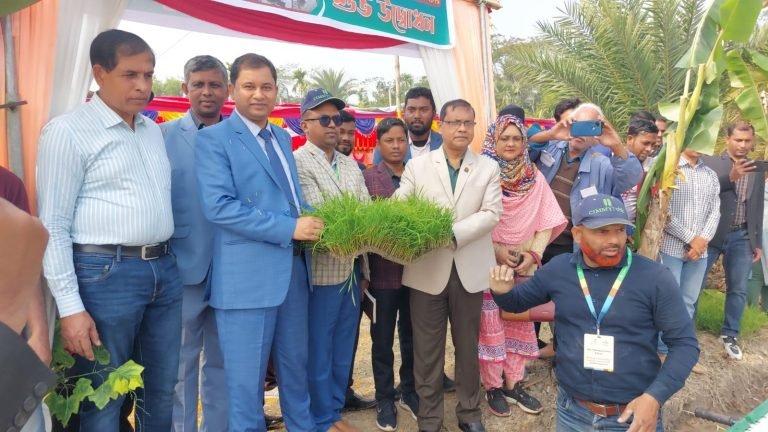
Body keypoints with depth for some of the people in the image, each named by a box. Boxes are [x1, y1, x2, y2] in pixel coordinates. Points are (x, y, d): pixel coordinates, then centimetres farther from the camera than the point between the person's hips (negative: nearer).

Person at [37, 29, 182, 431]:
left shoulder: (152, 129, 13)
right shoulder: (67, 131, -7)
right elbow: (53, 226, -10)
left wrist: (164, 261, 11)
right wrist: (70, 307, -14)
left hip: (164, 269, 6)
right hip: (105, 273, -6)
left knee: (162, 390, 18)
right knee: (102, 399, 8)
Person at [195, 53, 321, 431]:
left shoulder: (283, 138, 15)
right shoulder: (213, 138, -7)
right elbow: (218, 206, -18)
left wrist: (309, 224, 0)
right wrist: (289, 229, -20)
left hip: (294, 269, 7)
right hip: (248, 276, -6)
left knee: (296, 368, 20)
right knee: (246, 380, 7)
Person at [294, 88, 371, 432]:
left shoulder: (350, 165, 12)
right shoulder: (298, 163, -10)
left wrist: (365, 270, 8)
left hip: (351, 272, 7)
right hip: (320, 274, -6)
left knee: (343, 351, 17)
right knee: (318, 352, 8)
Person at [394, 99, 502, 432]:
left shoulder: (488, 168, 7)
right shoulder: (417, 166, 6)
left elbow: (491, 213, -6)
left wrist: (453, 233, -18)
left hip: (469, 270, 1)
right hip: (428, 270, 0)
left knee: (468, 346, 13)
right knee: (427, 350, 6)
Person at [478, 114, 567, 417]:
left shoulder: (535, 177, 2)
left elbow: (547, 221, 3)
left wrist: (534, 253, -9)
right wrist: (495, 249, -16)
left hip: (524, 266, 4)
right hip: (488, 265, -3)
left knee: (520, 324, 10)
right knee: (490, 326, 2)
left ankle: (513, 384, 24)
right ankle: (493, 387, 18)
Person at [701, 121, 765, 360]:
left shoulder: (757, 170, 9)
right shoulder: (709, 162, -6)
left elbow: (757, 208, 14)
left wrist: (758, 242, 13)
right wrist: (731, 177, -30)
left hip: (741, 237, 4)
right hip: (711, 235, -4)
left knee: (738, 289, 9)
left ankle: (730, 335, 25)